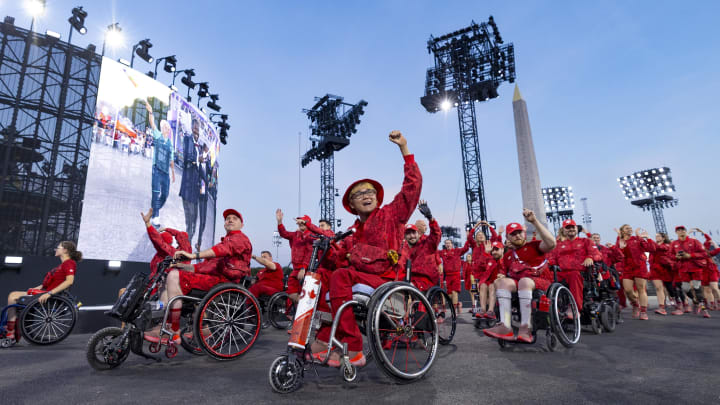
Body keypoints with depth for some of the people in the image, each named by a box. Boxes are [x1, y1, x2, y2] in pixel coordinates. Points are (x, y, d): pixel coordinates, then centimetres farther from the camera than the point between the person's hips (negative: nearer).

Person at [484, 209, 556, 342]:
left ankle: (525, 328, -38)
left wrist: (534, 221, -21)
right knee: (502, 282, -26)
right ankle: (505, 326, -39)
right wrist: (501, 277, -7)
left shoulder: (533, 246, 5)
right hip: (519, 284, 4)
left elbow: (551, 243, -16)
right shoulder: (507, 255, 20)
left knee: (524, 281, -37)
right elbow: (504, 273, 20)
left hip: (541, 282, -4)